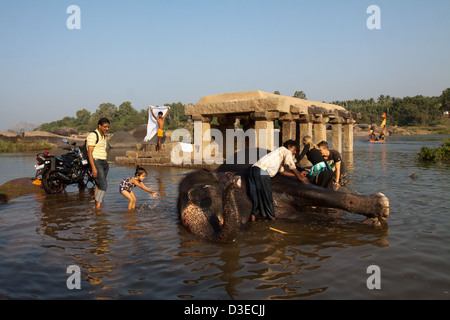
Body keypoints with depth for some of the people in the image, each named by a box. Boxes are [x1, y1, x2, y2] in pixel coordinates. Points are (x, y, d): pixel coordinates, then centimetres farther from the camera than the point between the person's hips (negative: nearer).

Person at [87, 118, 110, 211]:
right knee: (103, 185, -16)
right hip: (96, 162, -9)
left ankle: (96, 205, 12)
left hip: (104, 163, 9)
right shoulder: (93, 135, -10)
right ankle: (98, 207, -13)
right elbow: (89, 152, -16)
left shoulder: (103, 136, 18)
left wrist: (106, 164, 21)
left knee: (99, 185, 8)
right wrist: (94, 168, -22)